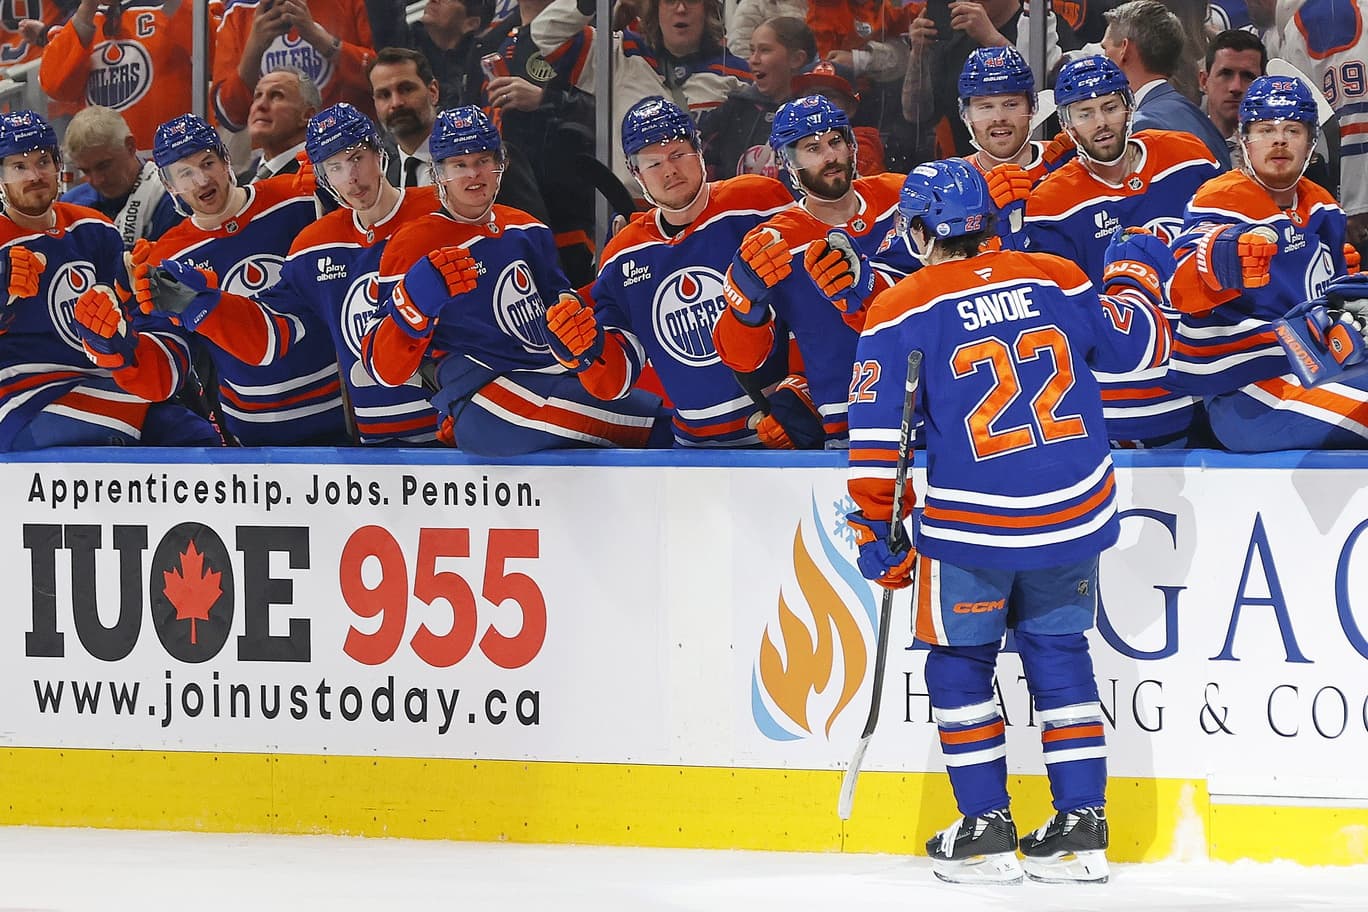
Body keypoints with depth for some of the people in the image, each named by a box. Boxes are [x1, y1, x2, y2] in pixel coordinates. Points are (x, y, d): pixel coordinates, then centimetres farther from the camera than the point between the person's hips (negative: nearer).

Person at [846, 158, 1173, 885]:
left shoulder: (900, 313, -6)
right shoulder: (1055, 279, 2)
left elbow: (876, 434, -7)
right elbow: (1135, 344, 14)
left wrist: (879, 530, 2)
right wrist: (1137, 275, 33)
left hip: (971, 526, -3)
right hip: (1075, 517, 4)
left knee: (959, 663, 14)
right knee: (1059, 655, 17)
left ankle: (985, 830, 12)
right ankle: (1081, 829, 14)